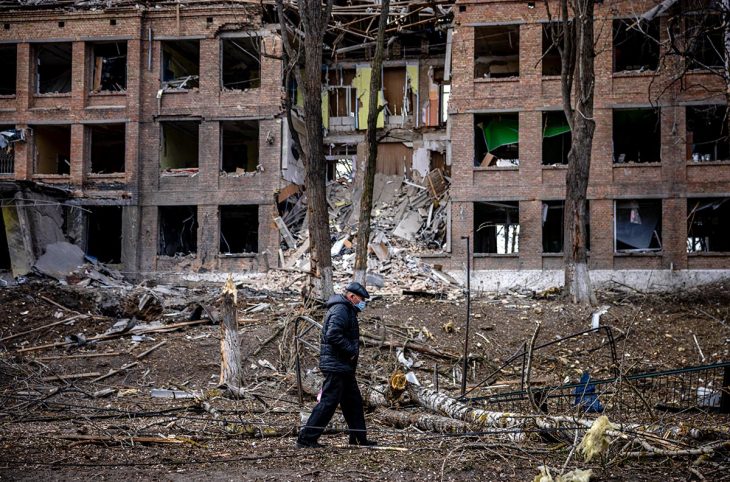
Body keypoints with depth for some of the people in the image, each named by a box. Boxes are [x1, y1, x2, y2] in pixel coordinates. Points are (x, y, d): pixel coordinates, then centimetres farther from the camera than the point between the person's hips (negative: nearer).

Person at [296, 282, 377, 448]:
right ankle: (306, 438, -9)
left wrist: (352, 350, 12)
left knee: (354, 402, 15)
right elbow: (333, 334, -28)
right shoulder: (340, 310, -15)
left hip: (343, 368, 11)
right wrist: (351, 350, -21)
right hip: (336, 367, -11)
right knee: (328, 402, -10)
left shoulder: (346, 310, 20)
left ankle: (359, 438, 22)